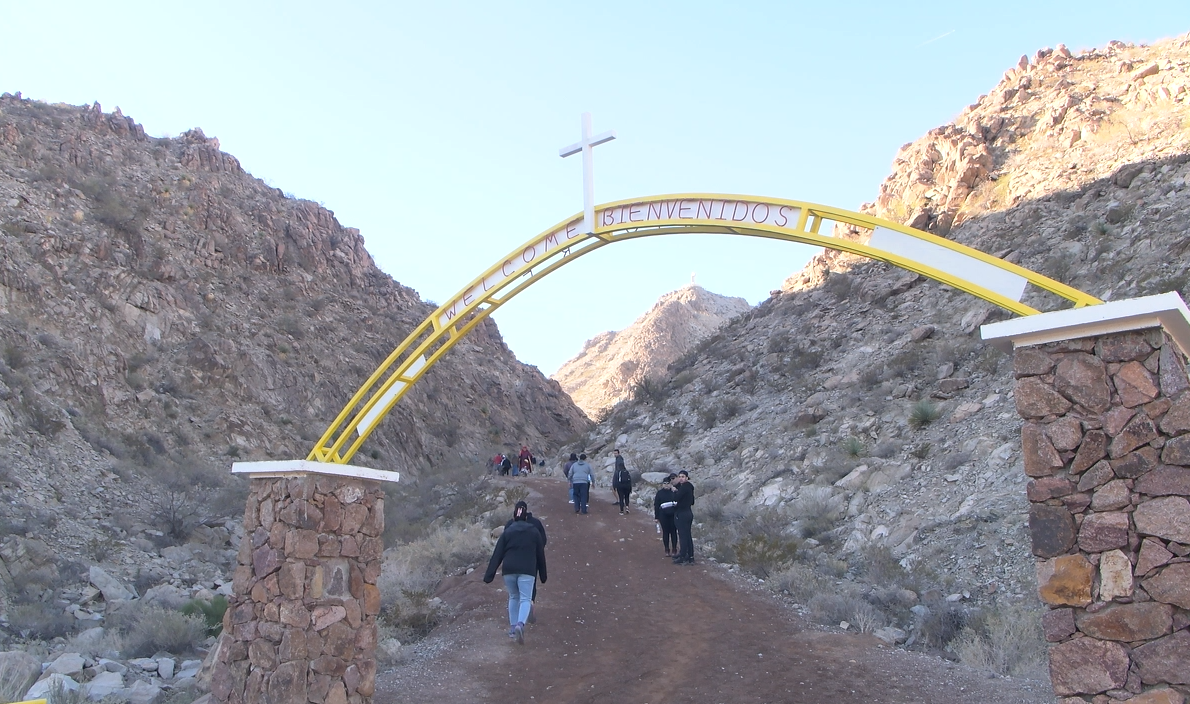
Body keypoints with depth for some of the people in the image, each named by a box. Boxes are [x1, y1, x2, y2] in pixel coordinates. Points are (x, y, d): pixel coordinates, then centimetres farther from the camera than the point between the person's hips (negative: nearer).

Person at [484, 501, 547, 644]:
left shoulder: (507, 532, 7)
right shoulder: (534, 532, 8)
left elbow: (497, 555, 3)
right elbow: (540, 555, 12)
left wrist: (489, 575, 2)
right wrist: (543, 575, 20)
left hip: (509, 570, 2)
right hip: (527, 571, -2)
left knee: (513, 597, 20)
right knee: (525, 599, -2)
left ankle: (513, 628, 20)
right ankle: (520, 624, -27)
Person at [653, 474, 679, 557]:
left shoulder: (674, 492, 2)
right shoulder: (659, 493, 3)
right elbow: (656, 505, 3)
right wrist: (656, 517, 1)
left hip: (673, 514, 0)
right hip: (663, 515, 0)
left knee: (673, 531, 1)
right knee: (665, 532, 4)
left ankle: (674, 550, 11)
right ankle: (667, 550, 14)